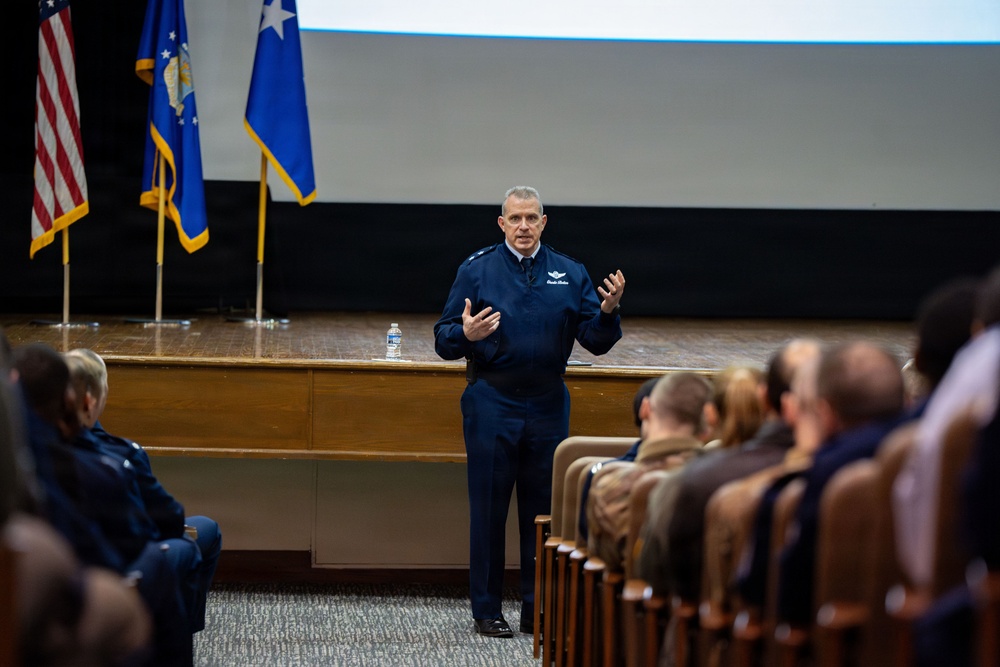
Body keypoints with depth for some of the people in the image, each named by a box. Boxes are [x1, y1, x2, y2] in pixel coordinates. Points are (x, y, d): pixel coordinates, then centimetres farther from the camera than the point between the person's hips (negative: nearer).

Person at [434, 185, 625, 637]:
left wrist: (608, 311, -14)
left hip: (548, 405, 3)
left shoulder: (569, 274, 8)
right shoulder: (476, 270, 0)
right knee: (488, 510, 1)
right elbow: (443, 341, -3)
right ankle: (486, 610, 9)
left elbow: (596, 342, 5)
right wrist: (466, 335, -24)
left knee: (543, 509, 6)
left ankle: (538, 609, 15)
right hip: (492, 404, -2)